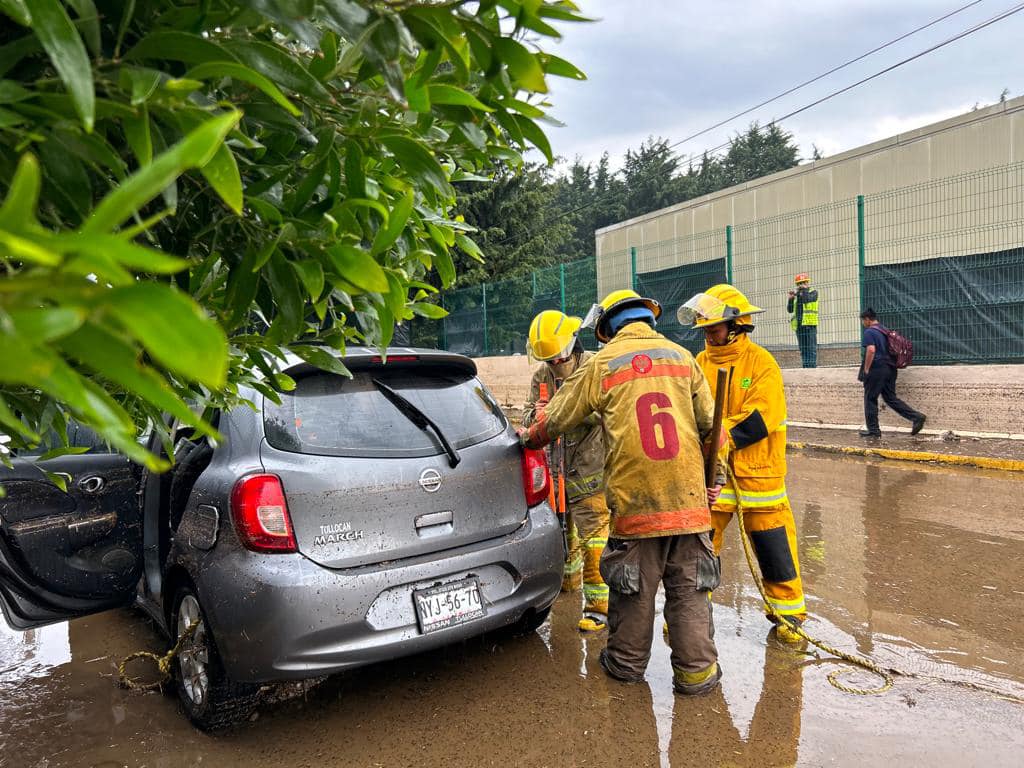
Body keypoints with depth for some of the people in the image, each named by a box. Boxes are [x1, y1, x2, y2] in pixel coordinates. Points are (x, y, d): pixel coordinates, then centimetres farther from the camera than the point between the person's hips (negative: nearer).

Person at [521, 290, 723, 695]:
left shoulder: (601, 365, 1)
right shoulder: (681, 356, 9)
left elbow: (557, 419, 9)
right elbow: (709, 422, 9)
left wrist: (529, 438, 29)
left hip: (633, 497, -2)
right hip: (687, 495, 2)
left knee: (633, 587, 12)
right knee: (689, 587, 11)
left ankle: (626, 661, 27)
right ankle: (696, 670, 17)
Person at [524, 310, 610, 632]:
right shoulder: (541, 377, 8)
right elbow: (527, 417, 7)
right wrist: (535, 415, -17)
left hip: (591, 471, -6)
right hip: (557, 469, 6)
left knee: (594, 539, -8)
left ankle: (599, 605, 2)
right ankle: (569, 581, 45)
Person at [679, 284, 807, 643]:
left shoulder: (761, 362, -7)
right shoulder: (700, 364, 5)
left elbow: (761, 418, -17)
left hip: (756, 472, -3)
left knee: (774, 547, 8)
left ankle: (788, 612, 28)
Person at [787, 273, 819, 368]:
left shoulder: (813, 293, 6)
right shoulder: (797, 295, 19)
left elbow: (807, 299, -16)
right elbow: (790, 310, 15)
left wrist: (804, 289, -2)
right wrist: (791, 299, 1)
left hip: (809, 325, -5)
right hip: (799, 326, 5)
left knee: (811, 348, -9)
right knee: (803, 349, 6)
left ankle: (812, 367, -10)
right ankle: (805, 367, 10)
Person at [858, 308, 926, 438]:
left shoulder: (869, 332, -10)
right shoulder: (884, 330, 18)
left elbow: (871, 350, -22)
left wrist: (866, 369, -16)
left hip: (876, 369, -8)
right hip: (889, 369, 8)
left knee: (870, 399, 2)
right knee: (891, 398, 11)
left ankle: (873, 430, 6)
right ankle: (917, 417, -2)